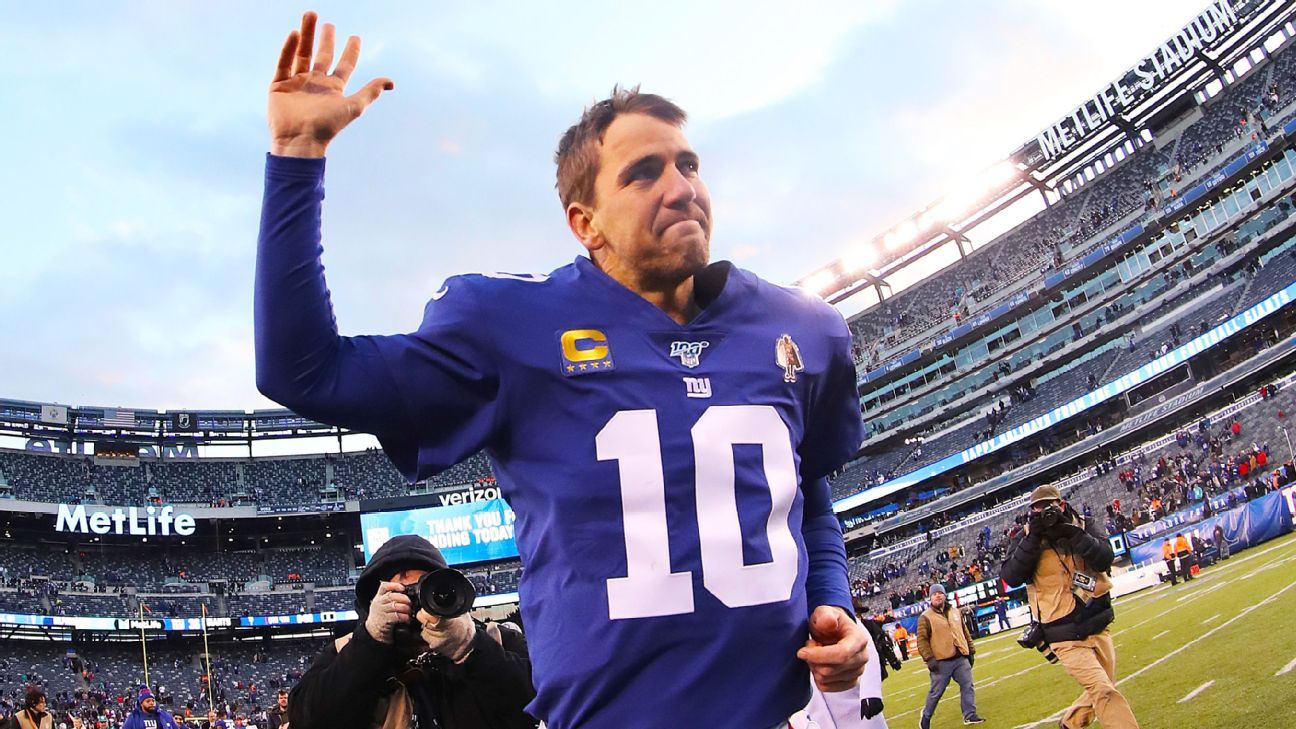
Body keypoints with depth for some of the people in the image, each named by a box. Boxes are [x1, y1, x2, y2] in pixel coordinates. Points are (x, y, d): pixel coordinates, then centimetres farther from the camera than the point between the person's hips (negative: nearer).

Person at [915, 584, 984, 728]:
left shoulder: (956, 612, 12)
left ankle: (969, 715, 9)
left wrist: (971, 651, 15)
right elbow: (922, 640, -9)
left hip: (961, 658, 5)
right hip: (941, 662, -5)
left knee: (968, 686, 0)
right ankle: (926, 716, 21)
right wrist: (929, 659, -16)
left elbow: (965, 633, 19)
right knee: (936, 692, 3)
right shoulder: (926, 617, -6)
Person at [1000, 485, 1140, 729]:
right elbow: (1011, 577, -16)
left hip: (1099, 629, 4)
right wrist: (1033, 537, -21)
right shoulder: (1023, 537, -3)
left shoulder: (1083, 526, 3)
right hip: (1067, 639, -4)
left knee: (1100, 693, 16)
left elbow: (1105, 560, -12)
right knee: (1104, 692, -16)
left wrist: (1071, 533, -23)